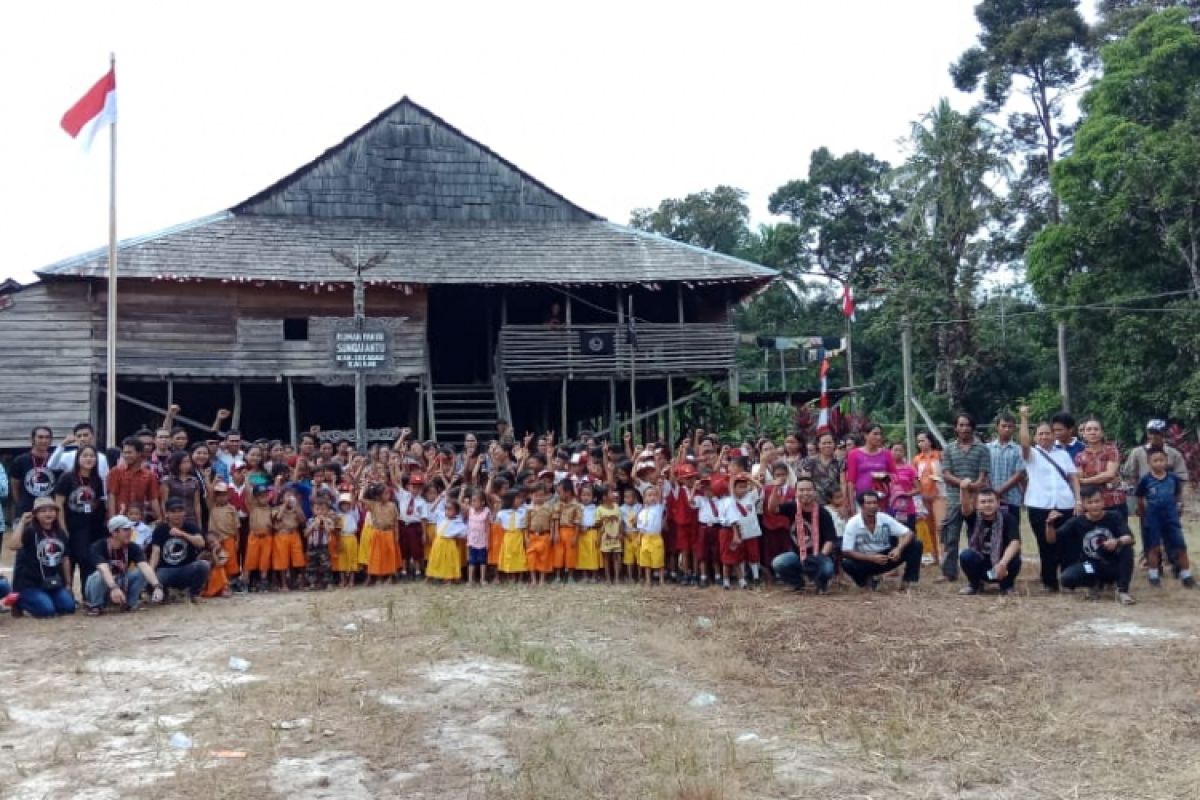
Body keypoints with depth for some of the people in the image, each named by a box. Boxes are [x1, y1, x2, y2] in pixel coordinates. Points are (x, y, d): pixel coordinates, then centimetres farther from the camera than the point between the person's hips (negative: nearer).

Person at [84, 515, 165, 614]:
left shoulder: (133, 547, -13)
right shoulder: (99, 547, -23)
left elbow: (145, 567, -28)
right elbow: (103, 569, -41)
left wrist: (157, 586, -46)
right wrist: (114, 588, -59)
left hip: (120, 584, 3)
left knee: (142, 573, -21)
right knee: (99, 575, -36)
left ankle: (128, 603, -3)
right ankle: (95, 606, -13)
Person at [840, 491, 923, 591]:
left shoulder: (885, 518, -13)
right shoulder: (852, 524, -20)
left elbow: (909, 534, -13)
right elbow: (846, 552, -24)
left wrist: (899, 548, -34)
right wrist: (872, 558, -32)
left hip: (887, 557, 2)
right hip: (866, 560, -2)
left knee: (915, 545, -17)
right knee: (847, 563, -34)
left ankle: (910, 580, -7)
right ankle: (867, 580, -3)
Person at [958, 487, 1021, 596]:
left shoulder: (1007, 517, -15)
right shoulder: (974, 517, -11)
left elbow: (1015, 542, -28)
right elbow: (966, 508, -34)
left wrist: (1003, 563, -44)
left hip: (1002, 561, -1)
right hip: (980, 562, 1)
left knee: (1015, 560, -31)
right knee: (966, 555, -28)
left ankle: (1006, 585, 1)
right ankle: (975, 584, 1)